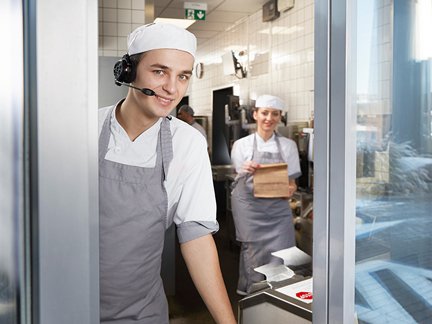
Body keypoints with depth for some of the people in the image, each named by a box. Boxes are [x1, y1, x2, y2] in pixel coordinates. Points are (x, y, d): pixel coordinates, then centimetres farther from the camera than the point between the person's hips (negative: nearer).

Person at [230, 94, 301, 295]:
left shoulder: (288, 145, 7)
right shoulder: (242, 145, 4)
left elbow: (291, 180, 10)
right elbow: (240, 181, 6)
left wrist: (291, 189, -13)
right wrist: (246, 172, -17)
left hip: (277, 209, 1)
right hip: (250, 207, -1)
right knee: (253, 255, 0)